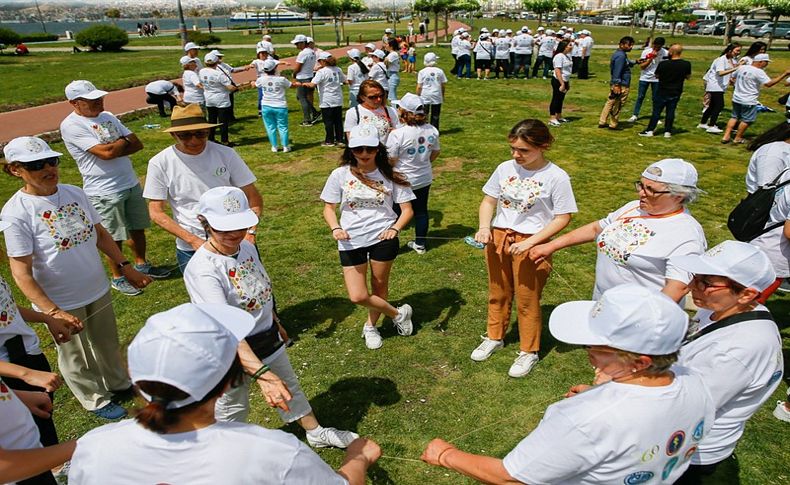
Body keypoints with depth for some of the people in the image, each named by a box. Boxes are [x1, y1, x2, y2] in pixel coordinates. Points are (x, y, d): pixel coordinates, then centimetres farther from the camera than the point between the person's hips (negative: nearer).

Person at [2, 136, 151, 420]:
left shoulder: (74, 193, -5)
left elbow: (100, 233, 7)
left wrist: (125, 267, 3)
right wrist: (53, 312, -28)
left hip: (98, 290, 5)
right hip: (61, 302, -5)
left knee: (108, 343, 25)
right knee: (75, 356, 18)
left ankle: (119, 383, 50)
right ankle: (96, 401, 41)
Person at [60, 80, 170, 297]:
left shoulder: (107, 116, 9)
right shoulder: (71, 125, -14)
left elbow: (137, 144, 3)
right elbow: (106, 152, -24)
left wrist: (114, 149, -13)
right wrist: (123, 141, -5)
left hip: (131, 183, 7)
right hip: (104, 192, -7)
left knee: (138, 228, 18)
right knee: (115, 238, 7)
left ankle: (141, 265, 38)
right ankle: (118, 278, 25)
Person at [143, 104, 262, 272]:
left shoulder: (226, 154, -5)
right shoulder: (160, 163, -7)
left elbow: (253, 197, -1)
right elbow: (156, 212, -4)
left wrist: (250, 232, -17)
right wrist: (193, 240, -15)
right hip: (190, 250, -1)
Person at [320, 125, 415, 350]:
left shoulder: (390, 175, -3)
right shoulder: (340, 175, -3)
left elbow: (407, 209, 1)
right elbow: (329, 207, 6)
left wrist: (395, 229, -17)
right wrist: (335, 228, -14)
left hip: (383, 238, 0)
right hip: (351, 241, 1)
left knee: (379, 287, 12)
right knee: (358, 296, -4)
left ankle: (371, 327, 40)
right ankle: (398, 313, 22)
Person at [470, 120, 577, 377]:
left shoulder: (556, 177, -13)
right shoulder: (505, 168, -2)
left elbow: (563, 218, -12)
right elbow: (488, 201, 6)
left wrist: (530, 242, -20)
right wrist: (484, 227, -13)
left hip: (530, 243, -4)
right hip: (498, 237, 4)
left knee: (527, 300, 10)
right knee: (498, 293, 20)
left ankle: (529, 351, 31)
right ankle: (494, 337, 43)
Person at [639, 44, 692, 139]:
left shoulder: (663, 64, -18)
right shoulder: (686, 64, -8)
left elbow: (657, 76, -3)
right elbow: (688, 77, 5)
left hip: (662, 92, -3)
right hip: (676, 93, 3)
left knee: (656, 111, 6)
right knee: (670, 112, 10)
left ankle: (650, 130, 8)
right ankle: (667, 131, 12)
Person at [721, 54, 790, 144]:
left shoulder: (742, 67, 3)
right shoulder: (758, 72, -17)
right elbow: (769, 84, -22)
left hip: (736, 99, 7)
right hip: (748, 101, -7)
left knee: (734, 117, 17)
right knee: (746, 120, 8)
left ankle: (726, 136, 10)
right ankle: (738, 138, 14)